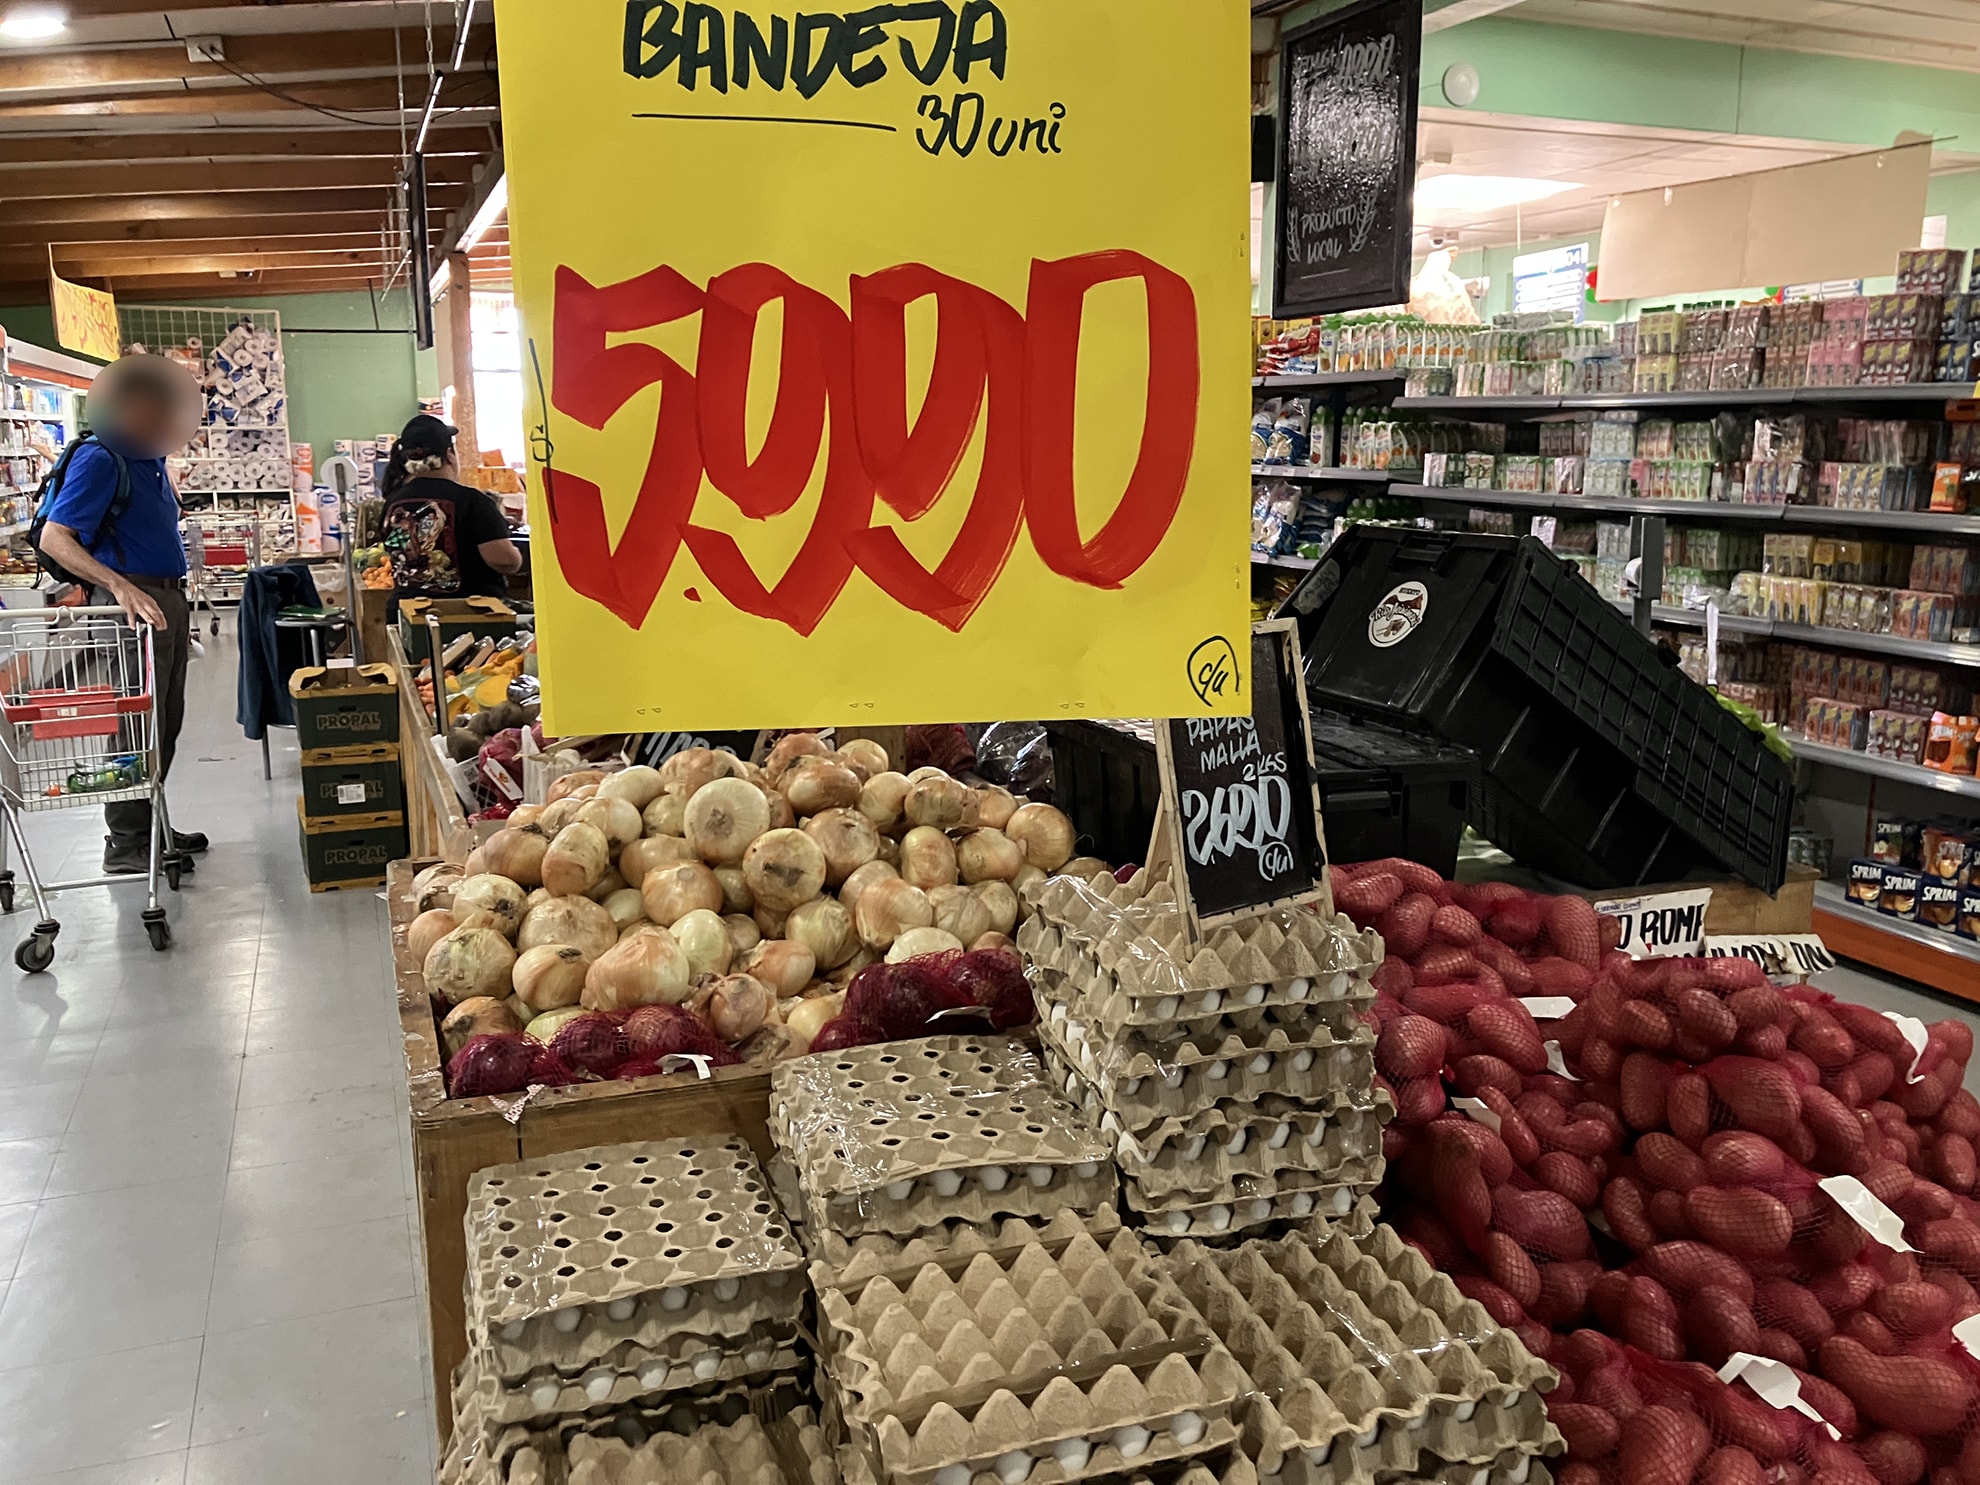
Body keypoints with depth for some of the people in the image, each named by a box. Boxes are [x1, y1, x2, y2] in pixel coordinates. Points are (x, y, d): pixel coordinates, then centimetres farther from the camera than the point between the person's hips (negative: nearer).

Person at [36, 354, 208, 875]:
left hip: (169, 597, 9)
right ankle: (125, 845, 1)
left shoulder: (149, 457, 14)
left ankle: (148, 826, 24)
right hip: (134, 601, -9)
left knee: (165, 721, 14)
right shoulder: (100, 458, -13)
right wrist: (121, 587, -32)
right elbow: (54, 539, -19)